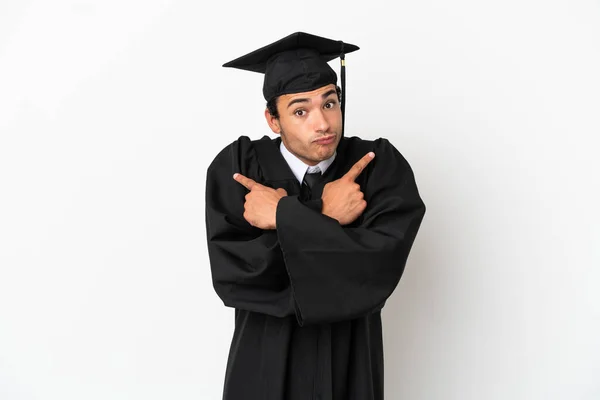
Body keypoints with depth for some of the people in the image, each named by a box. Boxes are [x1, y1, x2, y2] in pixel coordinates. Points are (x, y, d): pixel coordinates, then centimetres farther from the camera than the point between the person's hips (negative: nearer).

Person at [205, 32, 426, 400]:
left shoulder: (382, 166, -14)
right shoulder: (235, 166, -13)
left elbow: (381, 264, -28)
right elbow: (230, 273, -22)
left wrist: (284, 215, -25)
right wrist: (324, 217, -24)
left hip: (350, 362, 1)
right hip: (265, 363, 0)